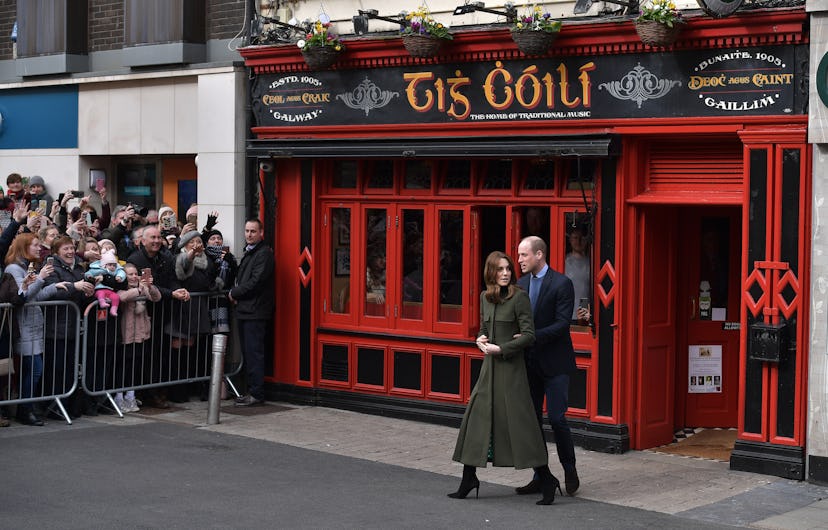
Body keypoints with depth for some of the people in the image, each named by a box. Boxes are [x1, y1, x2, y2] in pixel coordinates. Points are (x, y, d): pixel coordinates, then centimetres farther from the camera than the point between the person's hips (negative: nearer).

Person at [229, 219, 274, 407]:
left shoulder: (264, 253, -10)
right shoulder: (248, 252, 21)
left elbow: (256, 282, -18)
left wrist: (234, 293, -6)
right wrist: (236, 294, 6)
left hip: (256, 312, -10)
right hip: (245, 310, 10)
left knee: (254, 353, -9)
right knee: (247, 353, 11)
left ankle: (256, 394, -6)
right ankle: (252, 391, 16)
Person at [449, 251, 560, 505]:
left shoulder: (519, 297, -9)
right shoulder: (485, 297, 10)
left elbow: (529, 335, -14)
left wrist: (500, 348, -15)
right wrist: (480, 339, 0)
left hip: (511, 366, -7)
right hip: (489, 365, 7)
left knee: (519, 420, -8)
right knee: (476, 416, 7)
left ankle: (547, 481, 1)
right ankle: (468, 480, 17)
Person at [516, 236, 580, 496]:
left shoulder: (561, 284, -10)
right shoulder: (521, 284, 9)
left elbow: (562, 324, -16)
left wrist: (531, 337, -24)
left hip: (554, 362, -6)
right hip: (529, 362, 6)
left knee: (556, 418, -8)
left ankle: (570, 472, 12)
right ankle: (540, 476, 16)